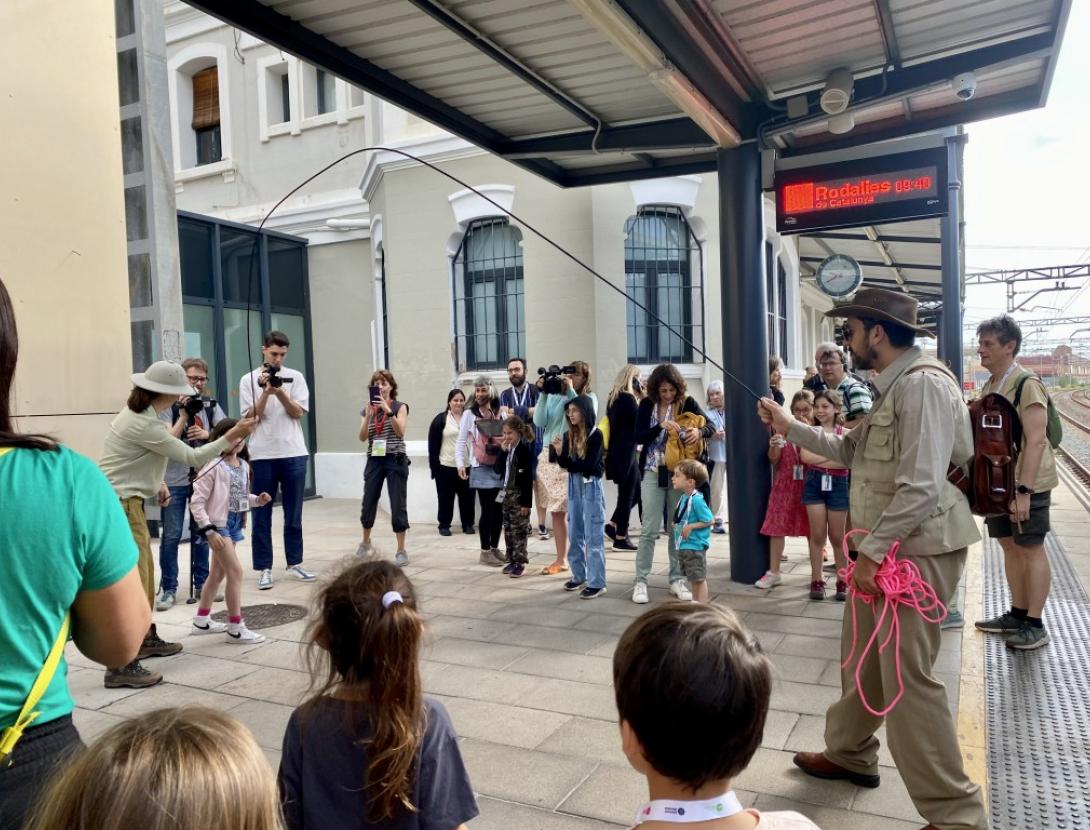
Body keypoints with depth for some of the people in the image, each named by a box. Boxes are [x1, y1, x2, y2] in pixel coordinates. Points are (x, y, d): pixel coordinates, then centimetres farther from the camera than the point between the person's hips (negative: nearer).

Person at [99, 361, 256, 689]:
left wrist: (158, 483, 11)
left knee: (146, 574, 18)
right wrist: (232, 436, -19)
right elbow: (192, 457, -20)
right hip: (119, 504, -10)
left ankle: (146, 639, 31)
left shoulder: (136, 413, 8)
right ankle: (121, 666, -6)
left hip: (125, 501, 10)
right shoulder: (145, 424, -22)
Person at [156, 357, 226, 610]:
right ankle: (168, 589, 7)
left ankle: (201, 584, 22)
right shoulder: (169, 406, -5)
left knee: (202, 532, 11)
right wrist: (184, 413, -16)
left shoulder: (211, 405, 6)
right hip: (175, 480, -3)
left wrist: (208, 434, -16)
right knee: (171, 535, -2)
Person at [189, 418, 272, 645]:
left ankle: (201, 620, 34)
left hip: (234, 523, 8)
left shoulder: (243, 465, 6)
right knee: (236, 571, -11)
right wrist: (209, 531, -22)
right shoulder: (214, 466, -18)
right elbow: (197, 501, -18)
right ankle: (236, 628, -3)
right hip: (219, 524, -8)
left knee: (218, 573, 18)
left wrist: (257, 500, -2)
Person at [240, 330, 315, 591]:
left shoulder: (295, 377, 6)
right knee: (262, 515, 3)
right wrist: (265, 392, -14)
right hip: (262, 455, -1)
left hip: (294, 454, 1)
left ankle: (294, 564, 18)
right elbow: (251, 417, -4)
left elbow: (298, 413, -2)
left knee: (293, 513, 9)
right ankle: (264, 569, 9)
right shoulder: (249, 380, 3)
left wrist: (280, 392, -15)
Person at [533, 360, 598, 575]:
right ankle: (561, 559, 17)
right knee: (557, 511, 8)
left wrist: (571, 391, -13)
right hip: (549, 456, 4)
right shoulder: (554, 396, 10)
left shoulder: (589, 398, 3)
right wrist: (542, 394, -4)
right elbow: (539, 422, 3)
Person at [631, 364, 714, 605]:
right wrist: (660, 426, -24)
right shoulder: (647, 405, -1)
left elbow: (710, 427, -4)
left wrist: (699, 431, -27)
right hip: (653, 472, -1)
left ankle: (677, 579, 19)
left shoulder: (687, 403, -1)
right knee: (650, 529, -3)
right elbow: (638, 437, -8)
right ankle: (640, 581, 5)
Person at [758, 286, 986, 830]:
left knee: (907, 676, -5)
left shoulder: (923, 384, -19)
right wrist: (790, 428, 19)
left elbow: (921, 487, -26)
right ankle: (849, 753, 40)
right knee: (862, 653, 21)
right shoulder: (894, 387, 13)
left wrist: (869, 551, -22)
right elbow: (850, 450, 21)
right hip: (887, 547, 10)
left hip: (917, 549, -10)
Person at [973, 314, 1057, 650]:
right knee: (1010, 546, 14)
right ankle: (1017, 614, 26)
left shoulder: (1027, 384, -16)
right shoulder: (988, 387, 9)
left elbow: (1036, 439, -21)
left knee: (1031, 548, 1)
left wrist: (1024, 490, -24)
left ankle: (1035, 625, 10)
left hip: (1026, 484, -8)